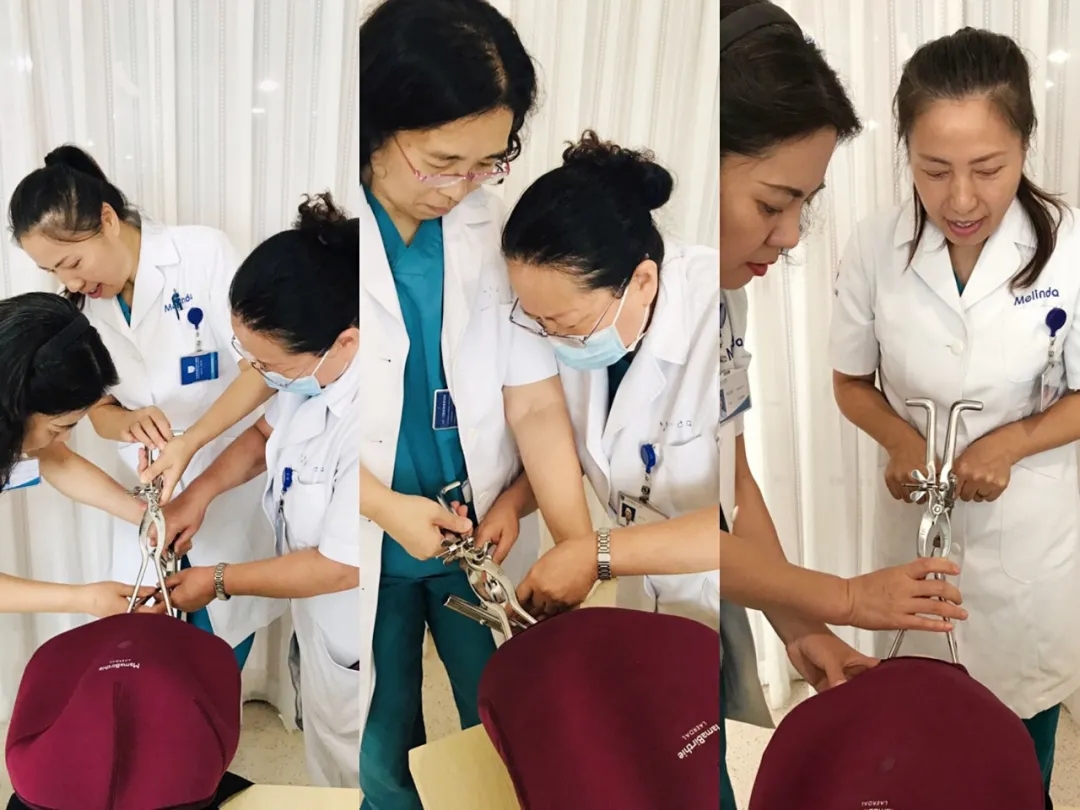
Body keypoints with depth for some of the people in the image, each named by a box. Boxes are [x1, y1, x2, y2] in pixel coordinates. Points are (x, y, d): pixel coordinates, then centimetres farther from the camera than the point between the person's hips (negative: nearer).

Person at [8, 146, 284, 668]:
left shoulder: (202, 253, -15)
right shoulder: (83, 305, 2)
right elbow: (99, 410, 6)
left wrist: (189, 442, -29)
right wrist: (131, 424, -19)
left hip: (231, 490, -4)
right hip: (149, 502, 4)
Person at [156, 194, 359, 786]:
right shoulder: (313, 371, -12)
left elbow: (339, 567, -29)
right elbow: (267, 432, 10)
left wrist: (219, 581, -15)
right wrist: (200, 491, -6)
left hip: (351, 651, -8)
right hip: (318, 625, 8)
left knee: (347, 776, 20)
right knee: (324, 766, 31)